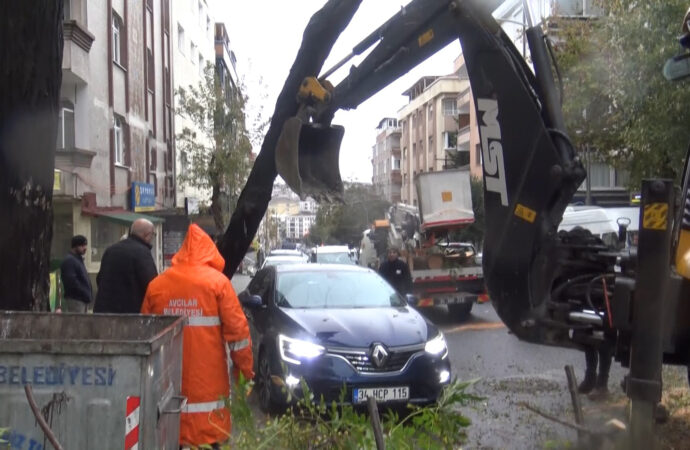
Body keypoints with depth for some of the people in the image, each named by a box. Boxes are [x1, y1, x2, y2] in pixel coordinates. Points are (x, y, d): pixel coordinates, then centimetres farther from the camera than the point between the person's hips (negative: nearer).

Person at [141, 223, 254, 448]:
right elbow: (236, 328, -6)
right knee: (210, 430, 3)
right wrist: (244, 365, 3)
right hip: (207, 376, -3)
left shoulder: (156, 284, 7)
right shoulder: (217, 281, -3)